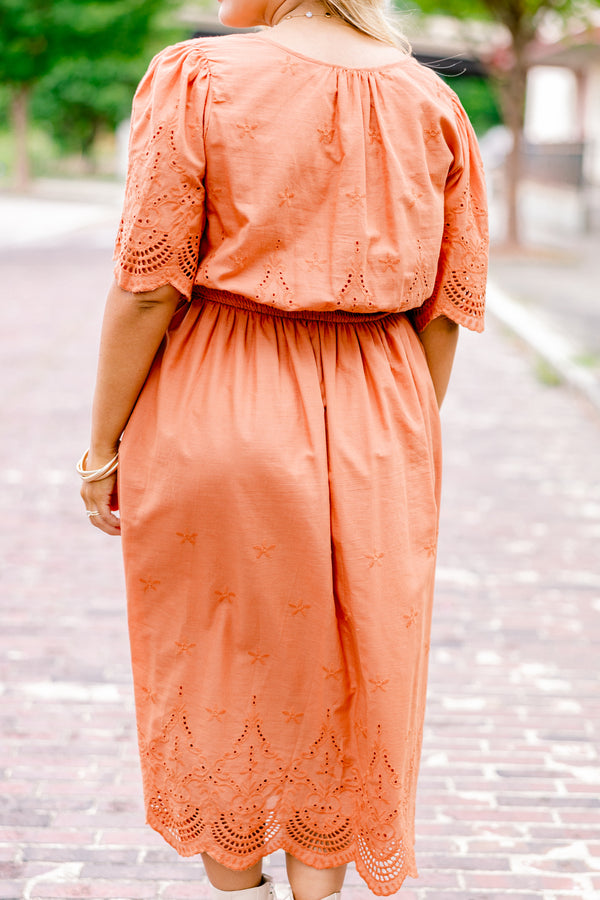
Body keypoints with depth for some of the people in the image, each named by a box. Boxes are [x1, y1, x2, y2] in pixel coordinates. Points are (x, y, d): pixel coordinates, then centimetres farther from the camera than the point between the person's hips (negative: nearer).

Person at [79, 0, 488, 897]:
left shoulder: (199, 79, -12)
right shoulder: (432, 102, 0)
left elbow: (148, 287, -14)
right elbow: (446, 308, 3)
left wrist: (103, 445, -4)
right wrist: (403, 440, 15)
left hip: (217, 419, -3)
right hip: (372, 429, 3)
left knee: (220, 673, 16)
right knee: (343, 691, 17)